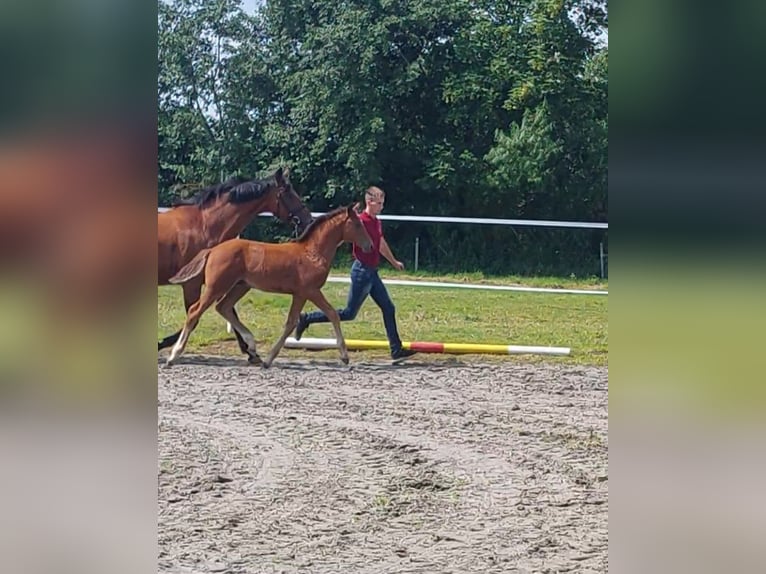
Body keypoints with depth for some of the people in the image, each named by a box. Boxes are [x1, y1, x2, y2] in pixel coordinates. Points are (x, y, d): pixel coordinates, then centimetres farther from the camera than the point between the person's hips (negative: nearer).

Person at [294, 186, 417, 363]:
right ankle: (306, 319, 9)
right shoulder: (360, 221, -17)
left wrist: (394, 262, 42)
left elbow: (381, 244, 28)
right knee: (349, 313, -2)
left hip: (372, 272, 9)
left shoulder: (376, 222, 11)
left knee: (388, 308, 6)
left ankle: (396, 350, 8)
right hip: (362, 271, -9)